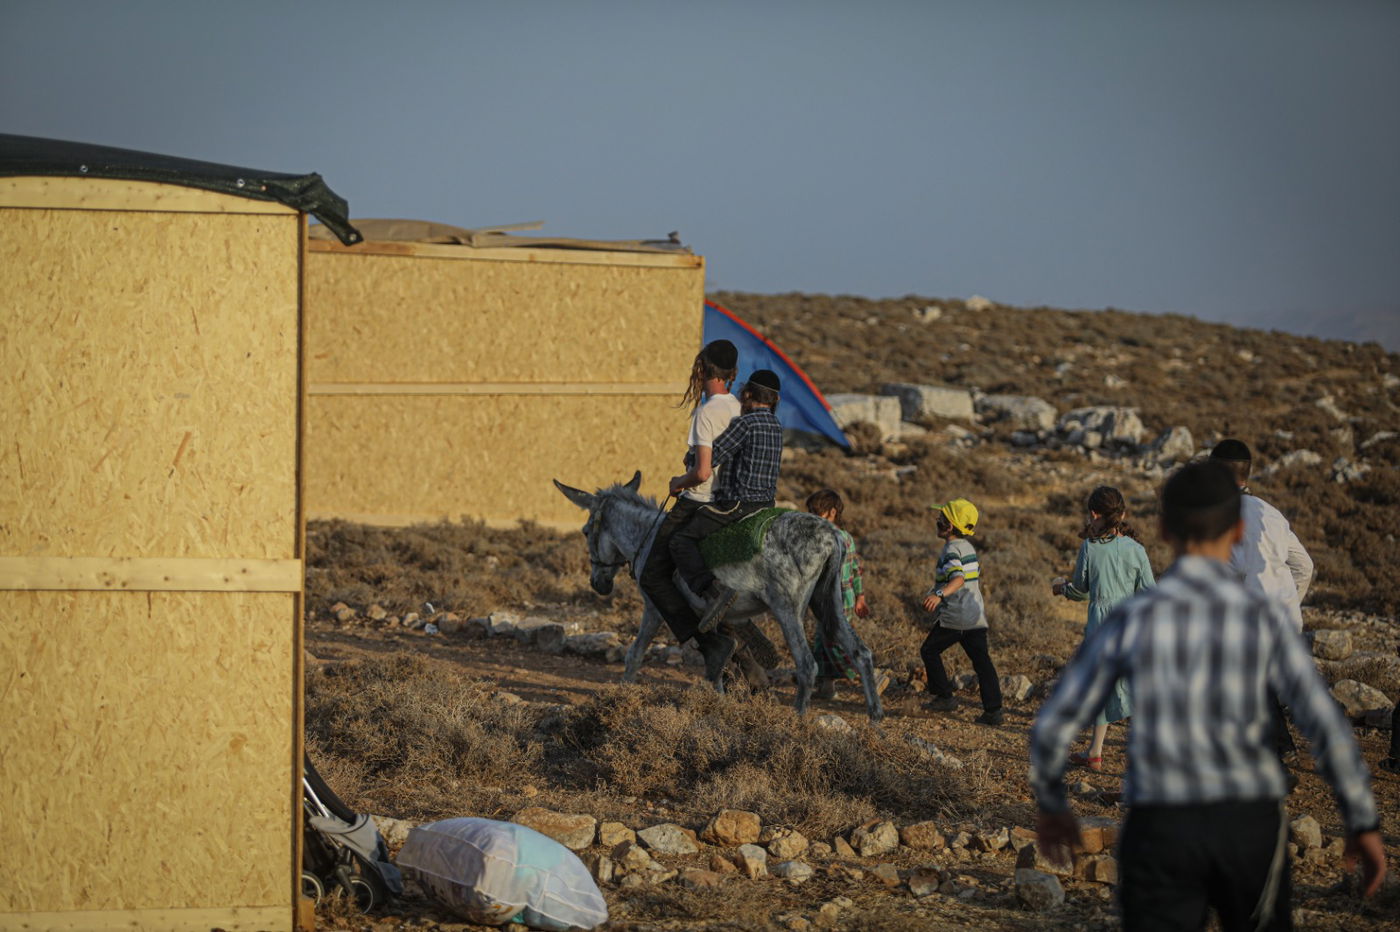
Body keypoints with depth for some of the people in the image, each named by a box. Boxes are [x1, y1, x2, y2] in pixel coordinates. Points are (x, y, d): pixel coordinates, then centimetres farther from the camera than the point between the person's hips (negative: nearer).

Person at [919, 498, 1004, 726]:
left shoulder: (951, 551, -14)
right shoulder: (968, 548, 14)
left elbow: (958, 578, -31)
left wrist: (939, 594, -48)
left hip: (954, 617, -8)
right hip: (976, 615, 8)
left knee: (930, 651, 11)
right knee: (981, 660, 4)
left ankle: (944, 697, 9)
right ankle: (993, 710, -3)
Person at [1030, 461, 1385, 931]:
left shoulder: (1131, 619, -3)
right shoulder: (1265, 618, -5)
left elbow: (1051, 728, 0)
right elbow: (1328, 729, -10)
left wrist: (1050, 805, 19)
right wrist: (1364, 822, 3)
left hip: (1160, 829, 0)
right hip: (1250, 822, 0)